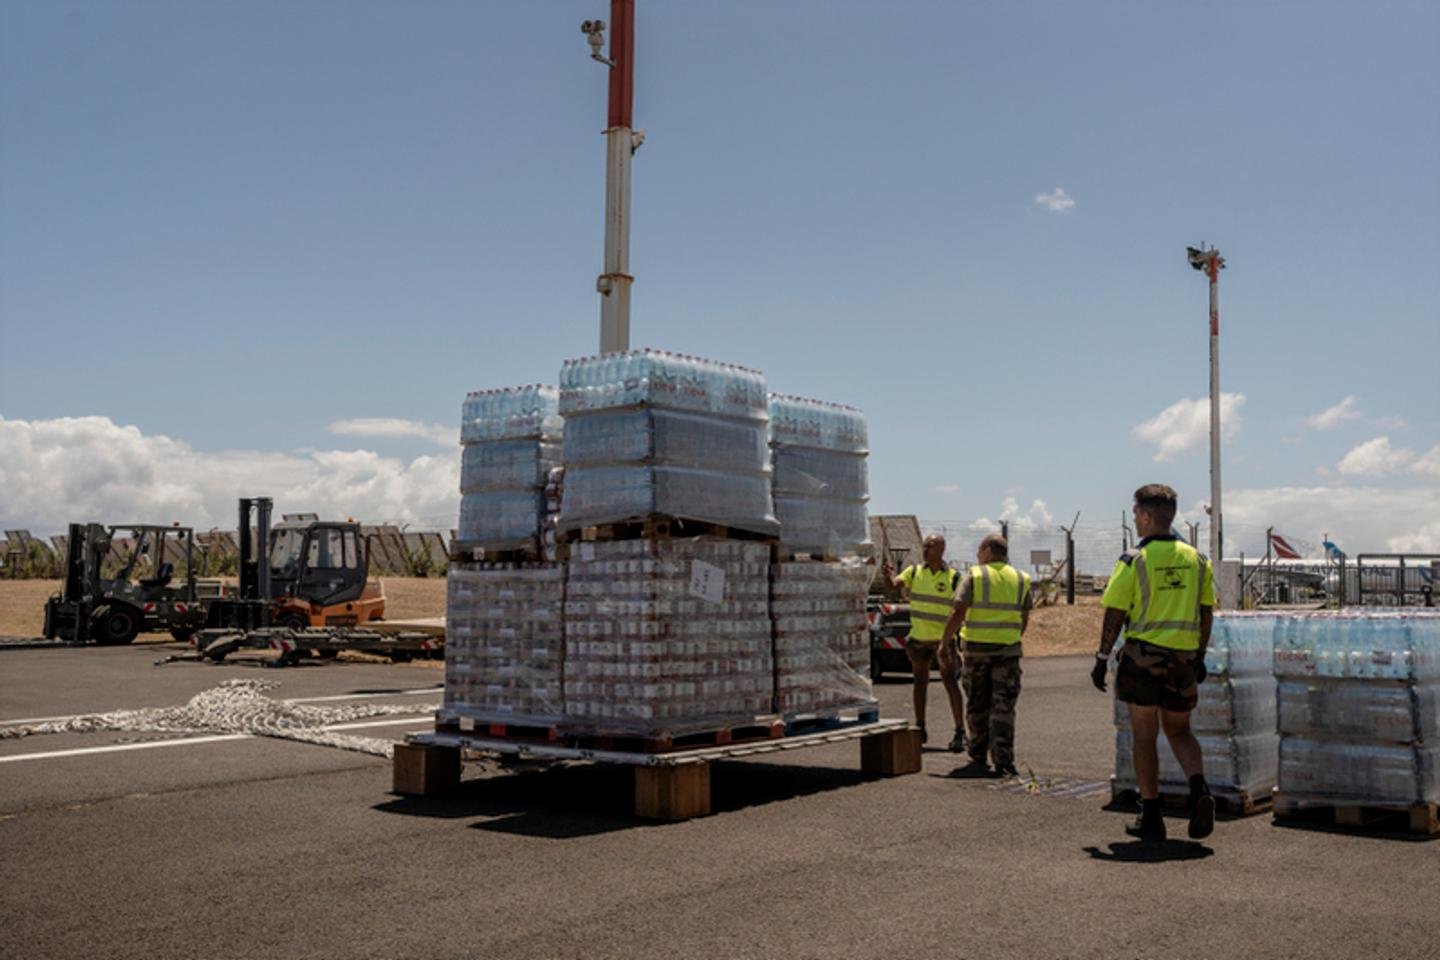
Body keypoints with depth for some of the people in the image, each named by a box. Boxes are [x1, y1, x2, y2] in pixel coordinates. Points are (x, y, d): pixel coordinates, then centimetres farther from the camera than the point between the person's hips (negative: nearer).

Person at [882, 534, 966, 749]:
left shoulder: (953, 577, -5)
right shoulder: (914, 571, 2)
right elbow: (895, 584, -13)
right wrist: (887, 575, -34)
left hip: (943, 637, -3)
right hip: (918, 636, 3)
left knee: (950, 682, -7)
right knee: (920, 681, 12)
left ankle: (960, 732, -4)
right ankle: (920, 729, 22)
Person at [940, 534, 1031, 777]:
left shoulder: (975, 575, -4)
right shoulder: (1020, 579, 7)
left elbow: (958, 613, -12)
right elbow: (1024, 618, 14)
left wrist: (944, 643, -7)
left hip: (976, 648, -1)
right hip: (1007, 649, 1)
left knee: (977, 706, 12)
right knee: (1003, 707, 1)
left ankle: (978, 757, 19)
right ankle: (1003, 761, -9)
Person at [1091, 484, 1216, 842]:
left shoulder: (1133, 560, -10)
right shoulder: (1196, 558, 4)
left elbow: (1115, 615, -9)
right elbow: (1206, 614, 9)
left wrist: (1102, 659, -1)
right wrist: (1200, 656, 19)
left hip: (1143, 655, -4)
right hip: (1183, 658, 4)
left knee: (1144, 736, 6)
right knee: (1179, 731, 18)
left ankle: (1151, 818, 8)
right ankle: (1199, 789, -6)